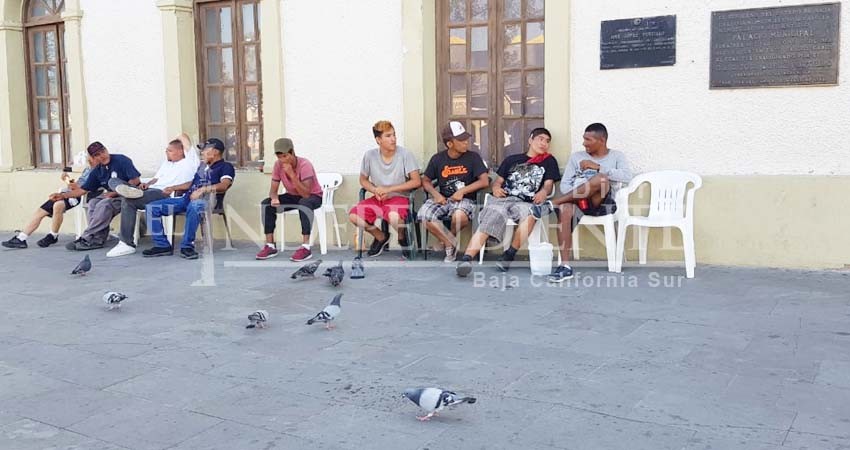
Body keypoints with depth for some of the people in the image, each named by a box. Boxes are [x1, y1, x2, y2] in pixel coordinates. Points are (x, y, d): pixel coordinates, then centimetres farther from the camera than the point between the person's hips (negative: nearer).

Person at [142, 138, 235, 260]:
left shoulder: (225, 166, 8)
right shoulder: (202, 167, 33)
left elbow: (224, 185, -11)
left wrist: (203, 189, -22)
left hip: (206, 199, -8)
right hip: (187, 198, 8)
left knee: (194, 206, -45)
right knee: (151, 207, -7)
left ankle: (187, 246, -33)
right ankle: (162, 245, -7)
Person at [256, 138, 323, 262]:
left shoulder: (304, 165, -27)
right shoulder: (278, 165, -11)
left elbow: (305, 194, -34)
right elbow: (273, 189, -8)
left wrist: (292, 174, -40)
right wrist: (274, 198, -32)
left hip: (313, 196, -6)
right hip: (292, 196, 6)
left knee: (304, 204, -41)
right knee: (266, 204, -15)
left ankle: (305, 248, -36)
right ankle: (270, 246, -12)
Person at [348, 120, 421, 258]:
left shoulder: (405, 154, -11)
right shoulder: (370, 155, -3)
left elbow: (416, 182, -13)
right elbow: (363, 180, 11)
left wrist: (389, 189, -17)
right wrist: (376, 191, -10)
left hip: (399, 197, -4)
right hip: (377, 199, 4)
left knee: (394, 217, -37)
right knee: (353, 216, -19)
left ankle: (402, 238, 2)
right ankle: (381, 237, 10)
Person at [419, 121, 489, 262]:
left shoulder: (473, 157, -1)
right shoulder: (437, 159, 5)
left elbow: (484, 181, -6)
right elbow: (425, 180, 12)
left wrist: (462, 191, -15)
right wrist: (435, 194, -8)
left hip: (465, 199, -2)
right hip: (443, 199, 2)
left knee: (459, 215, -38)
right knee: (424, 214, -29)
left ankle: (448, 240, -1)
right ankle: (451, 242, -7)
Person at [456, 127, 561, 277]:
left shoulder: (549, 161, 24)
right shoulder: (511, 159, 27)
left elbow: (549, 185, 13)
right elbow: (498, 181, 25)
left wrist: (543, 192, -11)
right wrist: (496, 188, 0)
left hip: (525, 203, -1)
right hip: (502, 199, 1)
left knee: (529, 214, -39)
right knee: (489, 221, -31)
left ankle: (509, 254, -29)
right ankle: (466, 259, -49)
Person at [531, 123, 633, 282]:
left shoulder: (617, 156, 12)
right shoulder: (577, 156, 18)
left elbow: (627, 176, -9)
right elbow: (564, 184, 9)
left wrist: (597, 167, -11)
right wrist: (576, 195, -12)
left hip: (603, 204, -2)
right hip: (579, 202, 2)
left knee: (602, 178, -35)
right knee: (565, 209, -36)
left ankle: (551, 204, -27)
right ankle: (565, 266, -36)